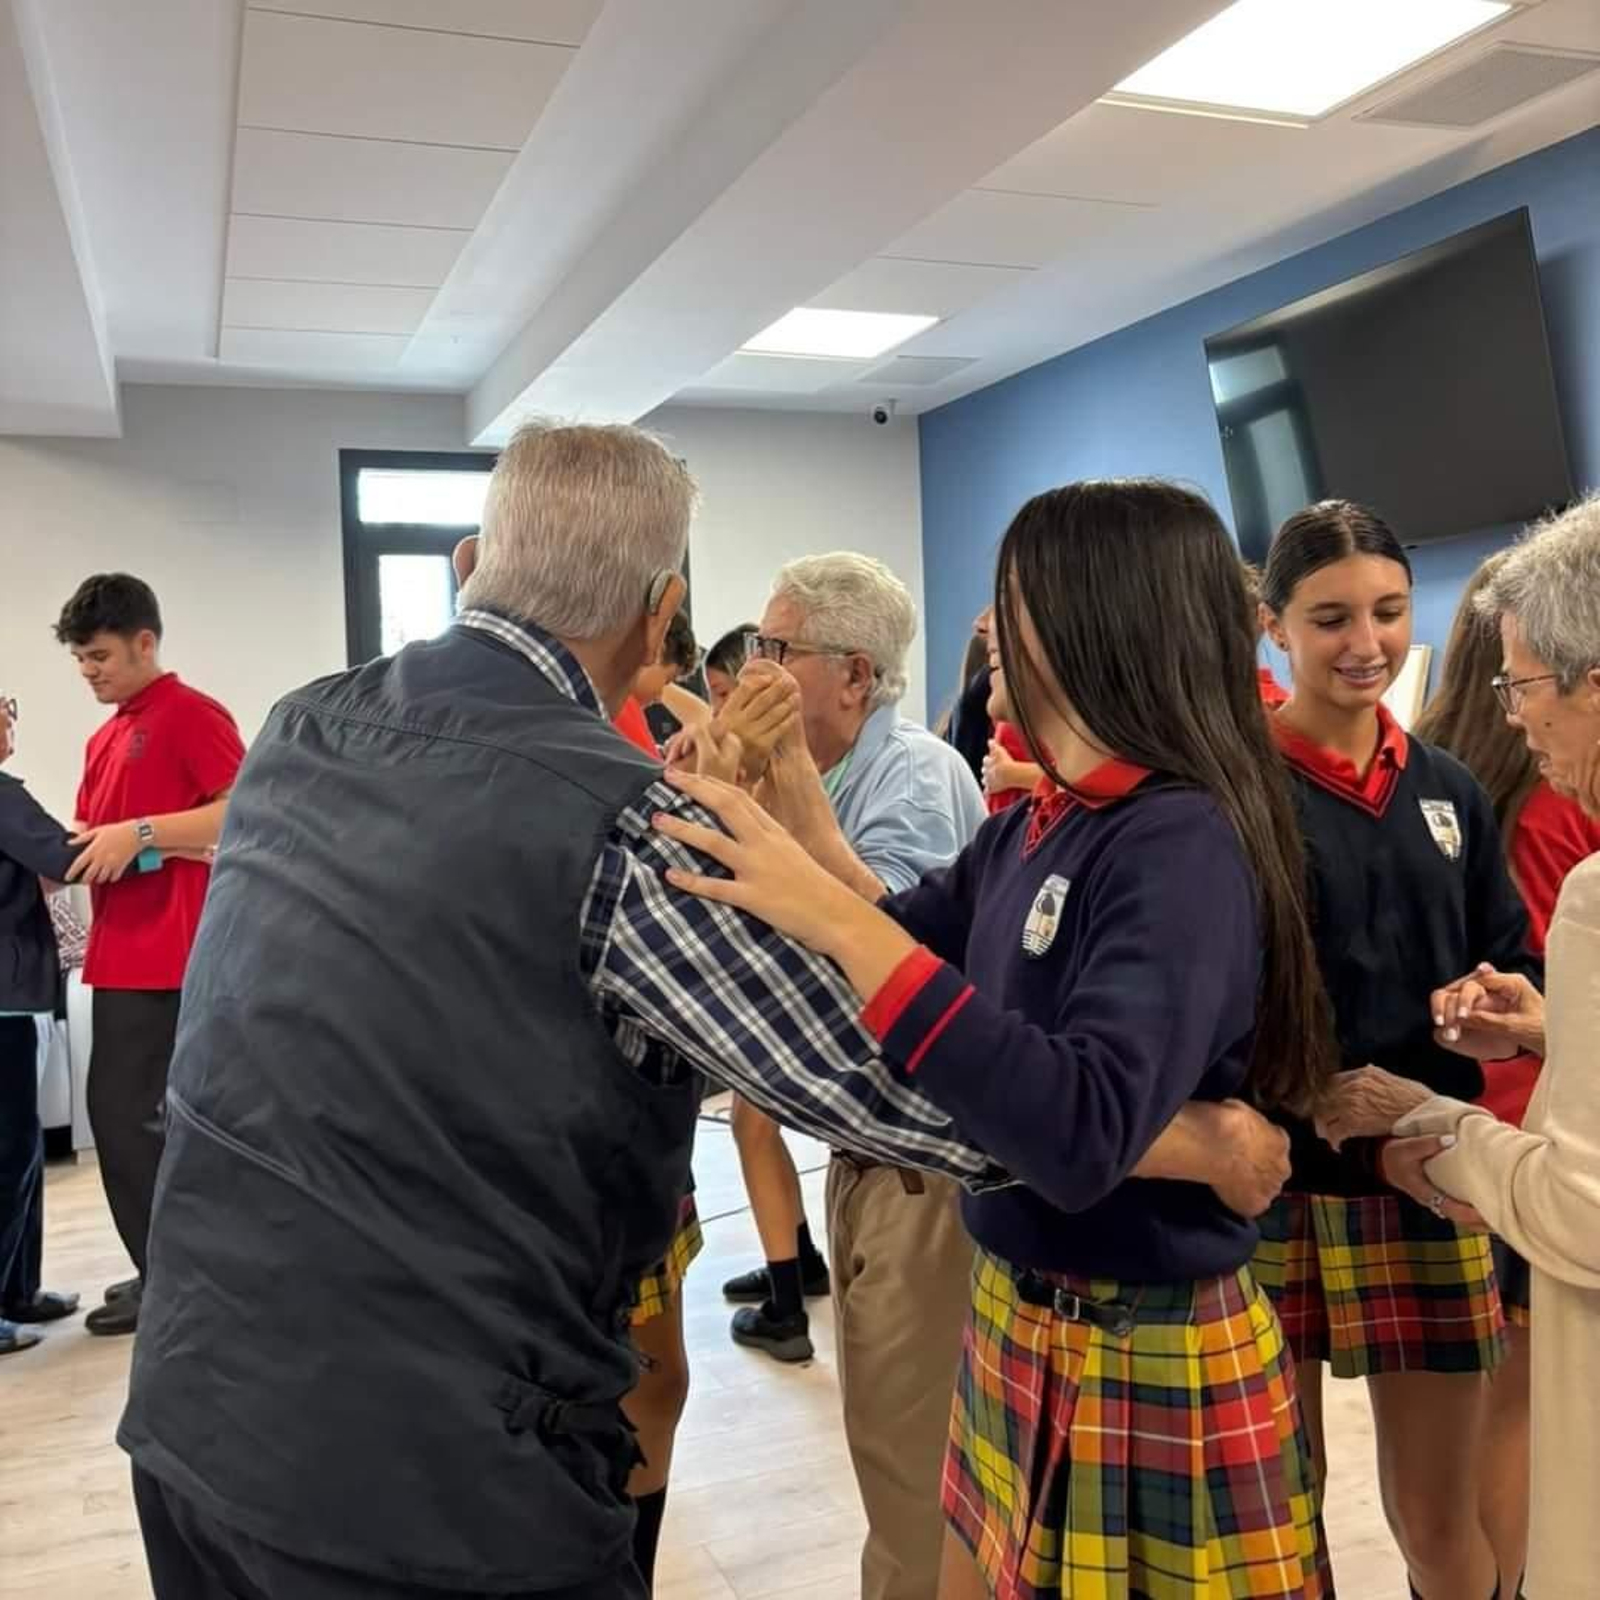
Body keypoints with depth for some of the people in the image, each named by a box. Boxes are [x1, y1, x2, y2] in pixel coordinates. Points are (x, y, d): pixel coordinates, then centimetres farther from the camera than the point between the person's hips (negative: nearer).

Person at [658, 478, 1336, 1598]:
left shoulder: (1182, 843, -23)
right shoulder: (1032, 829, 1)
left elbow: (1085, 1138, -36)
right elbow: (896, 940, 10)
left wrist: (839, 923, -38)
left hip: (1151, 1357, -7)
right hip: (1017, 1314, 8)